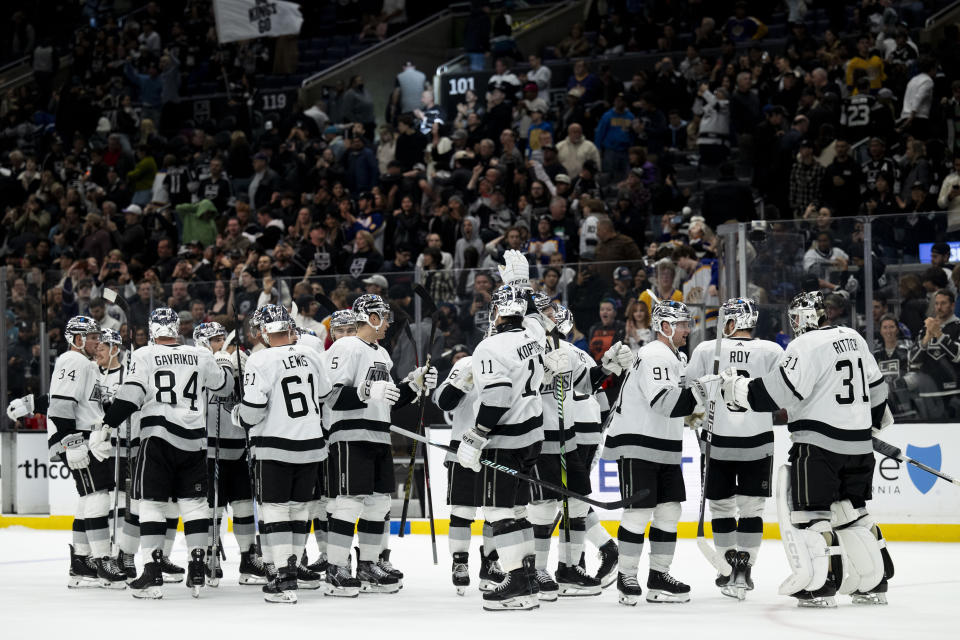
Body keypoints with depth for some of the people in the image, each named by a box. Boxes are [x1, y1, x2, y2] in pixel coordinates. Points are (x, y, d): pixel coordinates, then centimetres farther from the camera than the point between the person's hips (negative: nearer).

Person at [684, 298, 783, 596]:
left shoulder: (706, 350, -2)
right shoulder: (772, 351, -4)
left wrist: (693, 417, 23)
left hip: (719, 442, 0)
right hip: (758, 442, 0)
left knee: (721, 505, 13)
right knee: (751, 507, 9)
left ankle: (729, 566, 9)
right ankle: (744, 567, 2)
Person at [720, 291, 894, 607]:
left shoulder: (806, 346, -13)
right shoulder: (853, 338, 12)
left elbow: (780, 390, -19)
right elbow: (874, 384, 21)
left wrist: (738, 390, -11)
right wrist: (876, 419, 37)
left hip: (818, 442, -8)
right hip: (859, 445, 8)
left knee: (809, 511, -3)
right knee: (852, 511, 16)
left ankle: (821, 585, -8)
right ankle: (874, 582, 17)